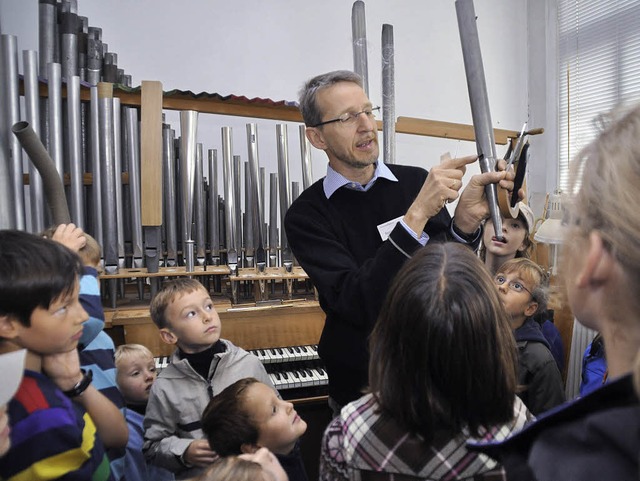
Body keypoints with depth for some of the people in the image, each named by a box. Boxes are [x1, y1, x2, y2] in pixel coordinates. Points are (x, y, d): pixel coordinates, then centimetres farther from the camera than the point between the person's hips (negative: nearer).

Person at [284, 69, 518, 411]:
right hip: (361, 381, -2)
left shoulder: (415, 181, -3)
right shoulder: (306, 215, -12)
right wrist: (418, 214, -30)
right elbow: (358, 304, -24)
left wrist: (465, 221, -29)